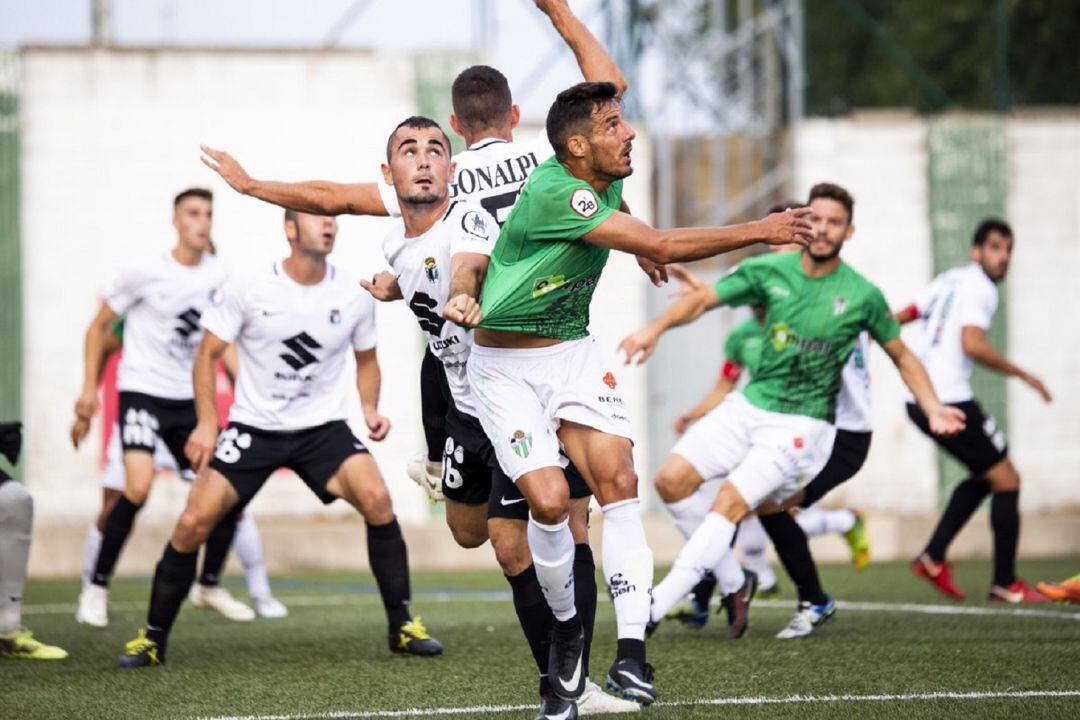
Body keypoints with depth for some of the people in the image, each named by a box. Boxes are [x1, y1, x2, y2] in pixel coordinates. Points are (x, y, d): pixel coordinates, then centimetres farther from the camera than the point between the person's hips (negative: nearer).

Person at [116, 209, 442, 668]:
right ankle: (153, 638, 7)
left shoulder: (354, 298, -2)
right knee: (194, 523, -11)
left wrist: (370, 409, -2)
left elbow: (366, 360, 15)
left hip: (322, 427, 1)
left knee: (376, 499, -22)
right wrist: (206, 423, -12)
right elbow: (208, 355, -2)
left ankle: (401, 627, -8)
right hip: (253, 426, -1)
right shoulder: (247, 290, -9)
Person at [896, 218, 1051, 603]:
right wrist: (1023, 376, -14)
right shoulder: (979, 288, -10)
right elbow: (972, 345, -22)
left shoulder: (949, 280, 17)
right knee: (1006, 480, 1)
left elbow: (900, 317, 23)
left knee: (985, 476, 21)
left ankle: (933, 557, 11)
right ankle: (1005, 583, 2)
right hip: (949, 399, -9)